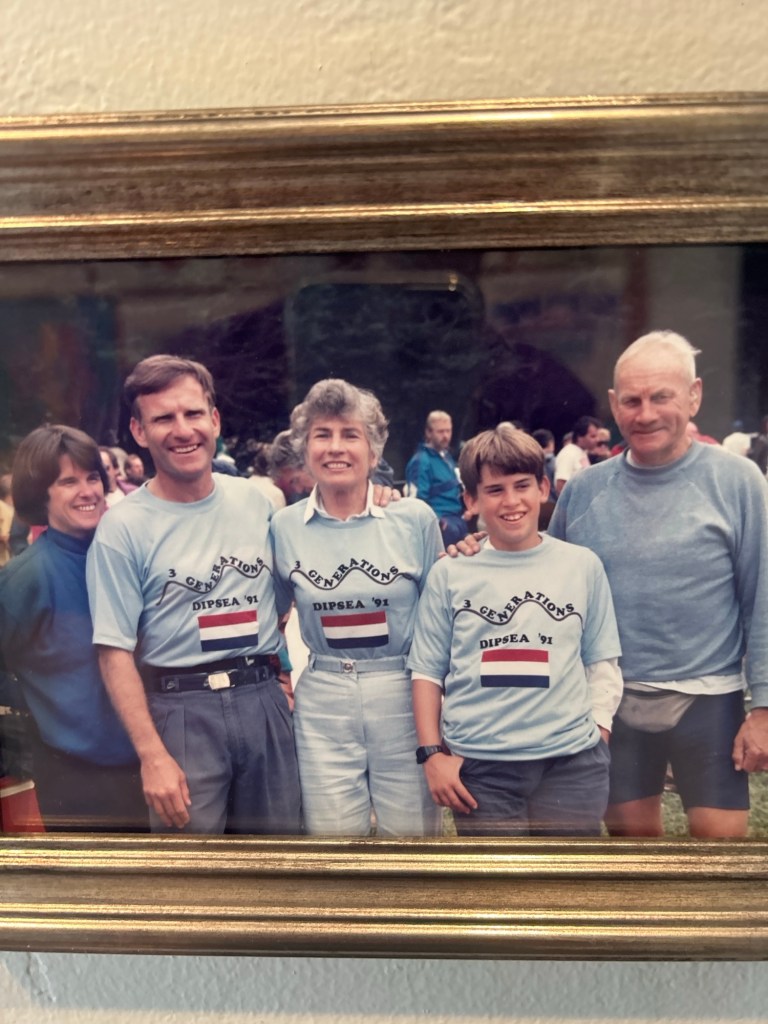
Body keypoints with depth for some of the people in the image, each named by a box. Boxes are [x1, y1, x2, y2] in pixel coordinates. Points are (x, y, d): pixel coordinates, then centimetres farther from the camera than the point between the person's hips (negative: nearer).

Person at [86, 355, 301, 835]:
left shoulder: (256, 499, 4)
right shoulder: (123, 527, -9)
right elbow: (116, 651, -9)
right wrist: (153, 756, -13)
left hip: (264, 700, 4)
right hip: (183, 710, -4)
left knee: (280, 835, 15)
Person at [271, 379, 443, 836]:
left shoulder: (416, 519, -5)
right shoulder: (285, 527, -1)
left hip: (404, 697, -1)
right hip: (323, 704, 1)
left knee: (413, 827, 10)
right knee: (332, 832, 12)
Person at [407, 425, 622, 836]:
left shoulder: (583, 566, 3)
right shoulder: (449, 574, 0)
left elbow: (602, 663, 8)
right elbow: (427, 671, 3)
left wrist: (599, 732, 1)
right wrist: (432, 753, -1)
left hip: (571, 761, 1)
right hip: (478, 765, -1)